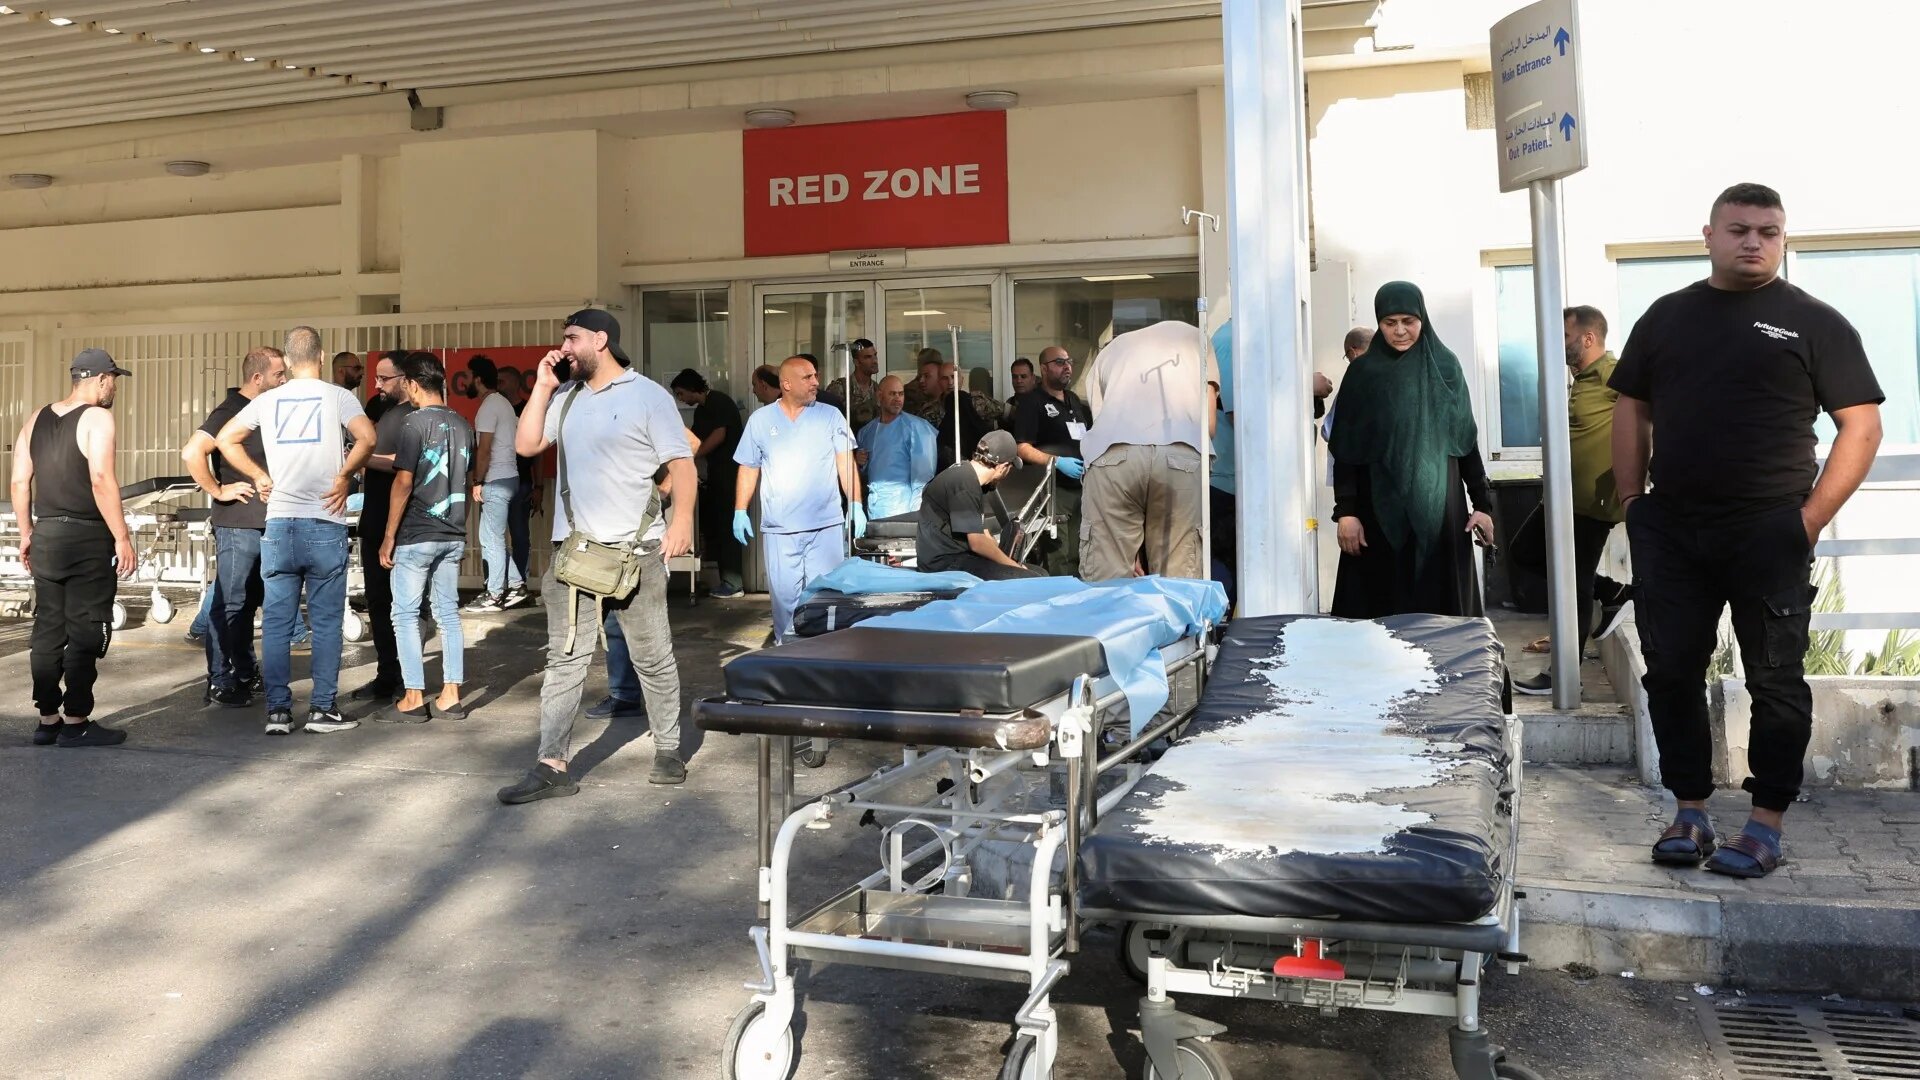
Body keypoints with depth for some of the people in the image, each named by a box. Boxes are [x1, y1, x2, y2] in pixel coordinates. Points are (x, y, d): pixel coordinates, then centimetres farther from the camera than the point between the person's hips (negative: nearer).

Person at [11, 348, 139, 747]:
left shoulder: (36, 419, 12)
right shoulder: (97, 418, -10)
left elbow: (20, 482, 11)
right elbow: (101, 482, -19)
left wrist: (27, 535, 18)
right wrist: (122, 538, -17)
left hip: (45, 535, 7)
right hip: (87, 538, -7)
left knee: (48, 629, 11)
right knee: (85, 632, -1)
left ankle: (47, 720, 16)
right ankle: (75, 722, 1)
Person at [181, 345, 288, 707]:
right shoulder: (230, 412, -13)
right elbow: (191, 452, -26)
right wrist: (218, 491, -18)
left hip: (262, 524, 9)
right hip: (236, 524, -9)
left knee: (249, 602, 17)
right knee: (229, 603, -3)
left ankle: (245, 671, 27)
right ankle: (219, 682, 3)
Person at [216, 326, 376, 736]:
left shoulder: (267, 400, 8)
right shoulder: (337, 396, -3)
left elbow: (226, 439, 14)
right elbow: (367, 437, -19)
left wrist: (260, 476, 14)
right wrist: (343, 476, -7)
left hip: (278, 525, 3)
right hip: (325, 525, -3)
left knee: (276, 622, 7)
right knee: (326, 622, 4)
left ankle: (277, 711, 8)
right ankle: (322, 710, 5)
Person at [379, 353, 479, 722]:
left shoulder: (414, 422, -11)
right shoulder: (462, 424, 8)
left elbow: (404, 482, -15)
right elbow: (474, 476, 14)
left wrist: (389, 536, -10)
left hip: (416, 535, -6)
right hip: (453, 535, 6)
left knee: (406, 615, 2)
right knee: (448, 613, 9)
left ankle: (413, 699, 2)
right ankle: (450, 697, 10)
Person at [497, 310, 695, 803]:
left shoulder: (648, 395, -3)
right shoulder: (565, 397, 14)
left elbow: (682, 463, -7)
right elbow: (526, 445, 10)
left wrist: (682, 521, -20)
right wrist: (542, 387, 5)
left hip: (636, 551, -5)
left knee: (653, 658, 7)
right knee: (564, 660, 3)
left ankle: (668, 751, 20)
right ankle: (552, 766, 5)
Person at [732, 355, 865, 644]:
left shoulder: (830, 416, 5)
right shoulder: (760, 420, 6)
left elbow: (846, 463, 3)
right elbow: (748, 469, 10)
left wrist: (855, 506, -4)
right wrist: (740, 512, 4)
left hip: (826, 525, 0)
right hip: (779, 528, 0)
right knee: (784, 594, 3)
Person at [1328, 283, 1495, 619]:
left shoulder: (1445, 366, 6)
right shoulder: (1363, 372, 1)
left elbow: (1467, 439, 9)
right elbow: (1345, 449, -1)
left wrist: (1481, 502, 5)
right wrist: (1345, 511, -9)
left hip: (1440, 506, 2)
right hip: (1381, 508, -1)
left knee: (1443, 604, 3)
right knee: (1383, 606, -1)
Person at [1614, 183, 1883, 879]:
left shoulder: (1813, 322, 1)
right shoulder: (1666, 316, 11)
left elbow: (1862, 426, -2)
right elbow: (1632, 408, 14)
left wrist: (1811, 520, -9)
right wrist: (1633, 501, 4)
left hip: (1769, 535, -3)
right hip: (1671, 533, 3)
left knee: (1776, 680, 4)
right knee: (1671, 672, 6)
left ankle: (1767, 823, 15)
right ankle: (1690, 812, 18)